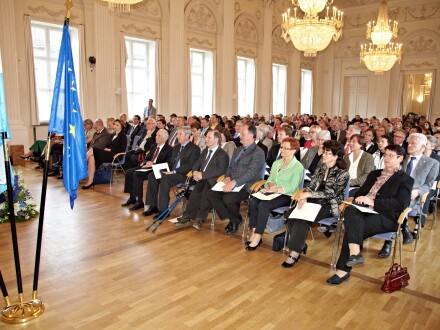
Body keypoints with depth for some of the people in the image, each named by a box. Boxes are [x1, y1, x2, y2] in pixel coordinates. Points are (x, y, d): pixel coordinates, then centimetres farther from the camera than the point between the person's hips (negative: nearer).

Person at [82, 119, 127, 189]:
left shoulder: (123, 136, 3)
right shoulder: (112, 135, 26)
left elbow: (122, 149, -7)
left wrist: (110, 150, -11)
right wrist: (106, 149, -1)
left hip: (114, 156, -7)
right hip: (107, 153, 7)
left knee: (93, 150, -23)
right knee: (91, 157, -23)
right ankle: (90, 181, -28)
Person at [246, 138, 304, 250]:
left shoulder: (298, 167, -5)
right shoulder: (277, 163, 17)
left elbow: (292, 188, -14)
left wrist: (276, 189, -24)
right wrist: (271, 185, -7)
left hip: (287, 196, -6)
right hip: (273, 193, 6)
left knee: (264, 205, -30)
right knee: (253, 201, -21)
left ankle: (257, 237, -22)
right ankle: (254, 233, -19)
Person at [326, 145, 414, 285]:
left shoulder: (405, 179, 6)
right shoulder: (374, 174, 25)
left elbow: (401, 204, -8)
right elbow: (361, 192, 21)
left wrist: (372, 202, -17)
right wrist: (358, 199, -4)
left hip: (386, 217, -5)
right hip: (365, 211, 5)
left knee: (352, 229, -31)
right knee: (350, 210, -32)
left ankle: (343, 270, -26)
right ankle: (355, 252, -40)